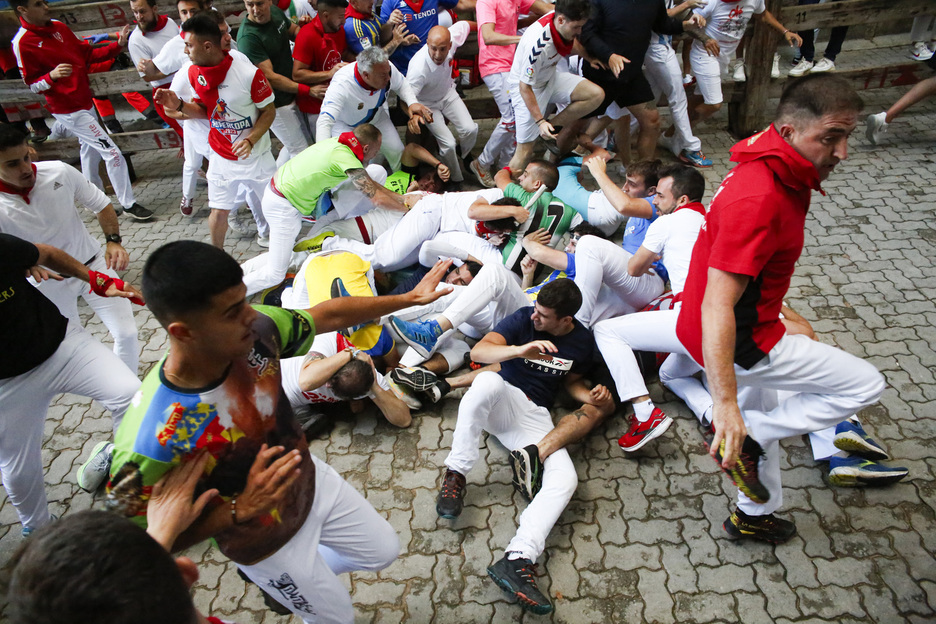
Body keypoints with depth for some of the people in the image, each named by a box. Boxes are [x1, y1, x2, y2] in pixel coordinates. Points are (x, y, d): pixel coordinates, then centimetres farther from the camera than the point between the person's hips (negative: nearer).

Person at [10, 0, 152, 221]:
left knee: (89, 149, 21)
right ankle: (128, 204, 0)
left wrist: (117, 45, -2)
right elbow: (32, 85, -12)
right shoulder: (22, 43, -16)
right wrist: (51, 76, -33)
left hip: (84, 102, 9)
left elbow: (87, 54, 11)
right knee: (113, 153, -11)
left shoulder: (58, 27, 5)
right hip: (69, 110, -9)